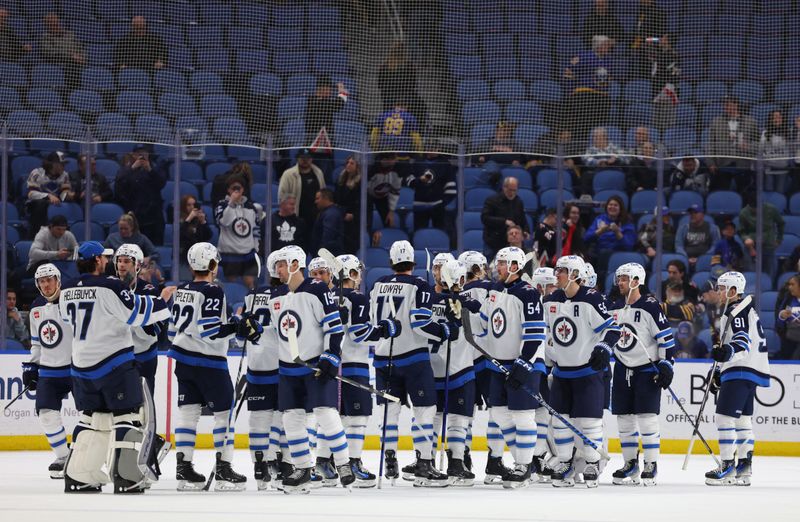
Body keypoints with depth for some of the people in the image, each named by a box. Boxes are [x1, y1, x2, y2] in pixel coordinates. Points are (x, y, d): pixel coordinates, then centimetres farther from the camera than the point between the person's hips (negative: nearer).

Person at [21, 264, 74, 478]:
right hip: (48, 371, 6)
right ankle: (63, 457, 9)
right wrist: (31, 366, 16)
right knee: (46, 413, -3)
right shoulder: (37, 309, 9)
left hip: (77, 368, -6)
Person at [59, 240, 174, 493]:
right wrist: (162, 301, 0)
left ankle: (76, 477, 12)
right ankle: (127, 478, -5)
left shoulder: (67, 292, 5)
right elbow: (136, 312, -15)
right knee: (128, 416, 0)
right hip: (114, 362, -7)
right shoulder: (109, 287, -15)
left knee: (91, 418, 16)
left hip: (81, 365, 7)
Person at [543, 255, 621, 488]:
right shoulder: (550, 301, 6)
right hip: (561, 370, 6)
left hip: (589, 370, -6)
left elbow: (611, 328, -16)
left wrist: (603, 349, -30)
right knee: (559, 418, 5)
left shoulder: (592, 299, -15)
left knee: (588, 418, -5)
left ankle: (593, 464, 8)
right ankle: (564, 463, 14)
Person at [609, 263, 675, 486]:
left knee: (647, 418, -9)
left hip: (647, 369, -7)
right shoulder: (616, 308, 9)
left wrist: (666, 364, -16)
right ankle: (630, 464, 15)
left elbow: (666, 337, -13)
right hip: (623, 370, 7)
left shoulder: (650, 306, -12)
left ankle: (651, 465, -3)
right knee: (624, 419, 7)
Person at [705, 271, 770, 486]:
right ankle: (744, 468, 17)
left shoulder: (738, 311, -11)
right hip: (750, 372, 11)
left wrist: (728, 351, -45)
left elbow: (743, 340, -26)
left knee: (725, 416, -13)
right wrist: (716, 370, 31)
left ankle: (727, 466, -16)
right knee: (742, 419, 14)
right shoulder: (741, 311, 24)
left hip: (741, 372, -11)